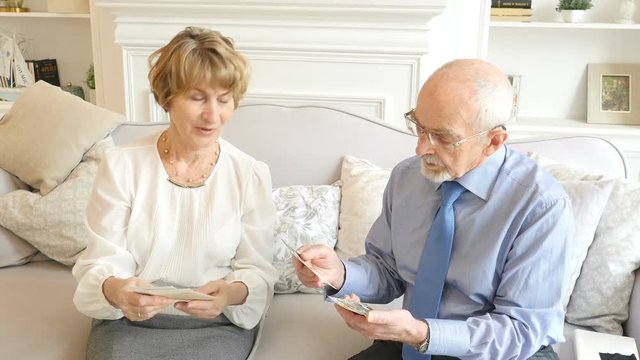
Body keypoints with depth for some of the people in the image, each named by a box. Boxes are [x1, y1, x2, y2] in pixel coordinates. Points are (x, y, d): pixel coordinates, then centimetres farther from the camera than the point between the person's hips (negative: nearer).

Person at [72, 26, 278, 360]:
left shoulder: (251, 174, -4)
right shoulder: (121, 165, -5)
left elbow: (257, 271, -3)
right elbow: (102, 261, -6)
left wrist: (232, 294, -25)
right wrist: (115, 290, -29)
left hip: (217, 324, 0)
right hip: (127, 320, 0)